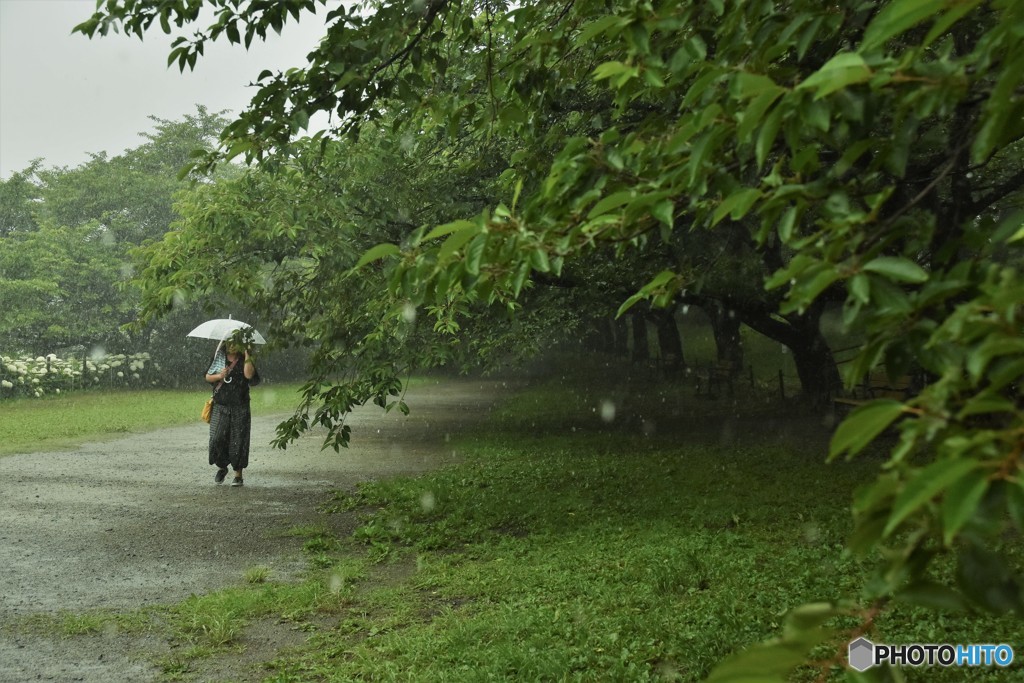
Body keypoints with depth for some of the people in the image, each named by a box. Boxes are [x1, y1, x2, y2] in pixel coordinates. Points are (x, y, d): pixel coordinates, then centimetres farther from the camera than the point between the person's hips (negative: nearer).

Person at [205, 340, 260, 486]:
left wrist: (247, 355, -18)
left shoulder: (244, 360, 1)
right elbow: (207, 376, 11)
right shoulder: (218, 358, 8)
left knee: (238, 441, 0)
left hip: (239, 409, -2)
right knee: (217, 439, -5)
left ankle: (238, 475, 11)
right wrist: (219, 376, -9)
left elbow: (249, 375, -19)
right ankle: (222, 467, 21)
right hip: (220, 407, 2)